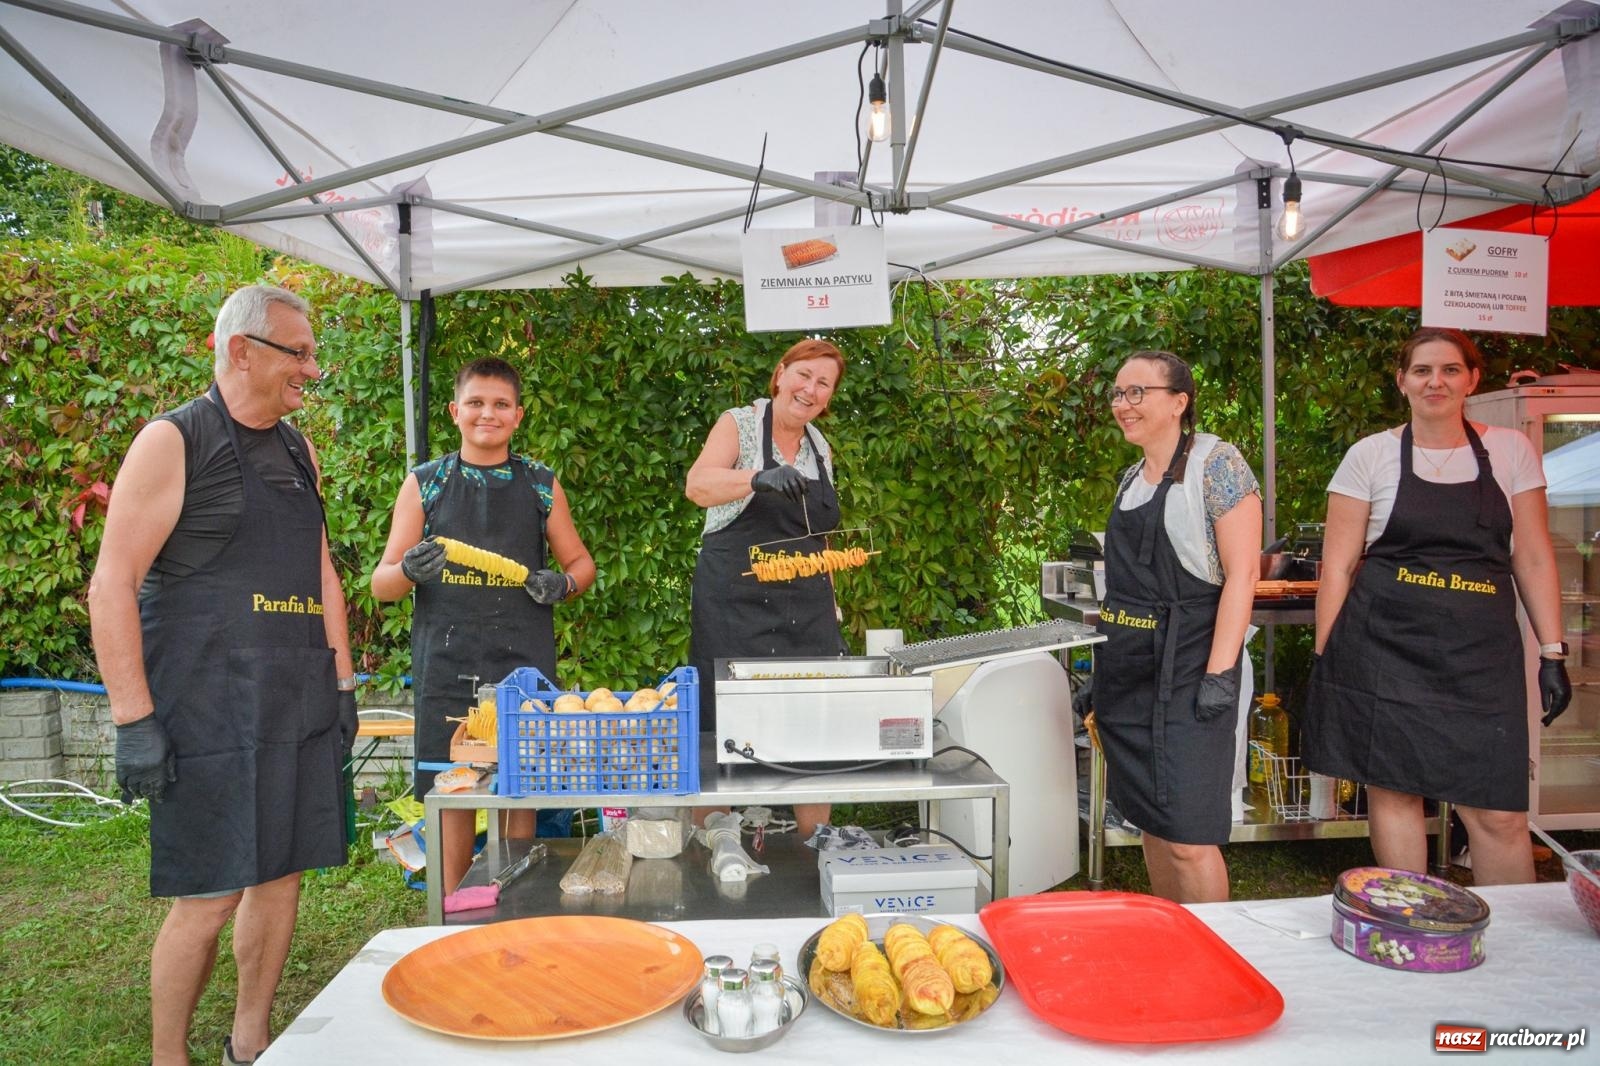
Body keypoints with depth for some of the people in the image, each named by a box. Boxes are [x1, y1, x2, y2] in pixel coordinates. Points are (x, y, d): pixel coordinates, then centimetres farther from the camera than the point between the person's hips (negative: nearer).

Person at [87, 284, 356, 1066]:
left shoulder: (297, 450, 13)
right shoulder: (173, 442, -7)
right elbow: (112, 586, -11)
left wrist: (342, 684, 14)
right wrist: (134, 720, -15)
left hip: (301, 710, 6)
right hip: (209, 717, -6)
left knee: (281, 877, 12)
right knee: (209, 899, 0)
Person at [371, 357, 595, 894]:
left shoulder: (542, 484, 8)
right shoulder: (424, 483, 6)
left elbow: (581, 562, 15)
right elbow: (381, 583, 6)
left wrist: (562, 583, -8)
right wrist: (410, 570, -16)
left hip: (524, 663, 0)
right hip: (447, 664, 0)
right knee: (452, 801, 6)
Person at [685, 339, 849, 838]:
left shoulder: (821, 448, 14)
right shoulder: (740, 424, -3)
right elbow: (698, 485, -22)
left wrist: (831, 606, 17)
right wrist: (759, 478, -39)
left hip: (807, 610, 5)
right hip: (736, 604, -5)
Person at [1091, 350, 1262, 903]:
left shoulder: (1214, 461, -9)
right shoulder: (1132, 476, 14)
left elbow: (1242, 573, -15)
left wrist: (1220, 673, -20)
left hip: (1185, 669, -8)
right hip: (1128, 671, 8)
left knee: (1188, 837, -4)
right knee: (1152, 823, 15)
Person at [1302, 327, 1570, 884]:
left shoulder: (1511, 450, 8)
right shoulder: (1370, 455, 1)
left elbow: (1533, 559, 10)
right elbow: (1337, 566, 1)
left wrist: (1552, 653, 5)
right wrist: (1324, 660, -2)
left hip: (1481, 652, 2)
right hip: (1386, 646, -1)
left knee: (1501, 813, 0)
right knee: (1394, 792, 6)